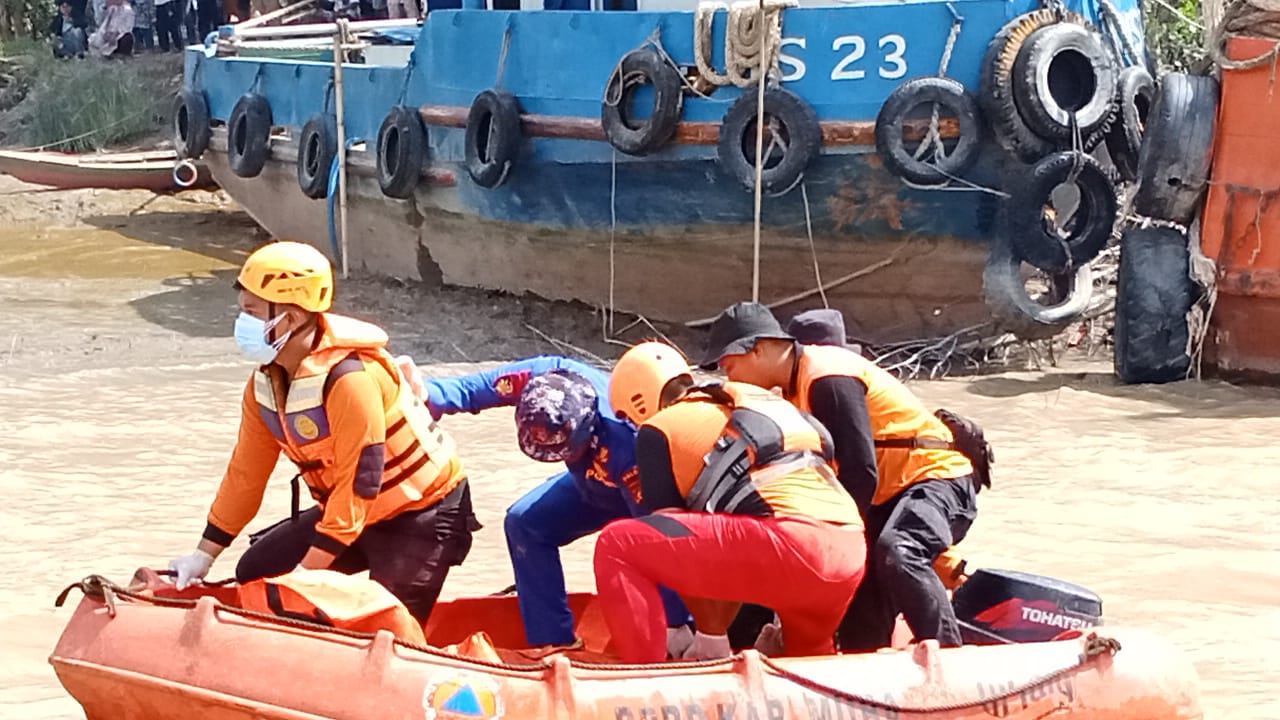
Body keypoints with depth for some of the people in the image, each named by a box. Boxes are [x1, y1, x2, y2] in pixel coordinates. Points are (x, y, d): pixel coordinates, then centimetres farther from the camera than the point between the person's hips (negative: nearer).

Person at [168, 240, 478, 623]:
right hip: (345, 507, 9)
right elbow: (246, 473, 6)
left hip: (421, 512, -9)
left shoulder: (349, 378, -31)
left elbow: (359, 483, -30)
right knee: (256, 572, 5)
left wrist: (307, 570, -30)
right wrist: (205, 554, 5)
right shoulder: (266, 382, -3)